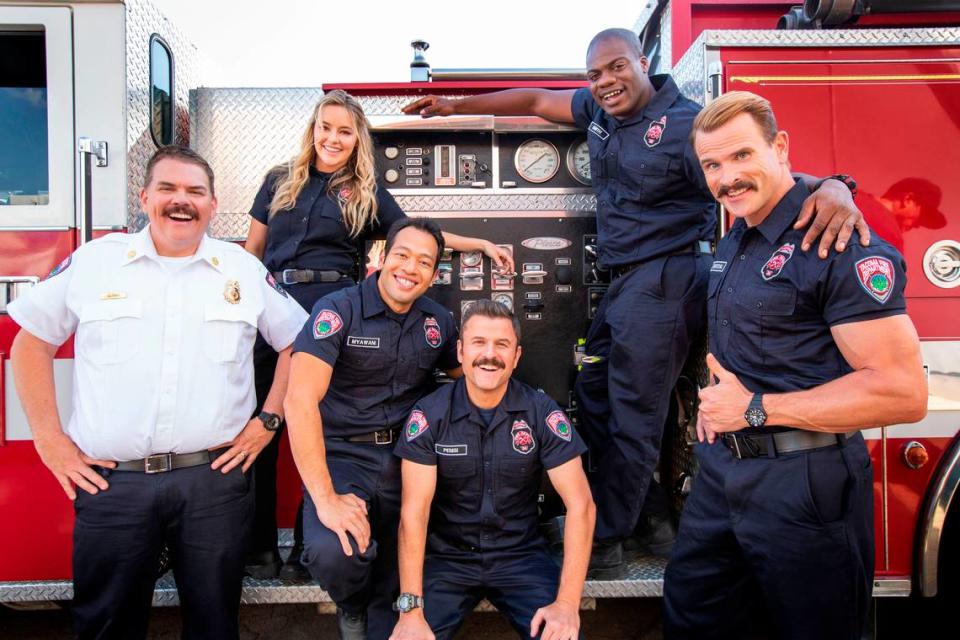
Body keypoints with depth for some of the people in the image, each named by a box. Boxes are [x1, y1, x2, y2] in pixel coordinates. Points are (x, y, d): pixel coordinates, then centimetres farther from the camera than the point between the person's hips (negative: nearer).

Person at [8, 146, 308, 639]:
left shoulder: (245, 270, 5)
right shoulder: (92, 261, 4)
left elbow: (297, 342, 11)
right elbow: (31, 340, 10)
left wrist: (269, 418, 3)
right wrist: (48, 437, 4)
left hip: (213, 479, 0)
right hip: (110, 481, 0)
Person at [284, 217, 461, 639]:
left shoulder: (438, 321, 5)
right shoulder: (338, 310, -11)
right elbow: (300, 400, -20)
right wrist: (325, 498, -26)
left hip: (407, 458, 4)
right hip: (343, 456, -3)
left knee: (401, 576, 5)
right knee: (333, 552, -24)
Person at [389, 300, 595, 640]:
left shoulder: (542, 412, -10)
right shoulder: (429, 414, -10)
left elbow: (580, 505, -12)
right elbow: (414, 511, -14)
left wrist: (567, 603, -20)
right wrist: (411, 609, -21)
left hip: (522, 555, 1)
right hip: (447, 556, 0)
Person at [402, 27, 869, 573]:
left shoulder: (685, 122, -13)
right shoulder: (598, 110, 11)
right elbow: (535, 100, 22)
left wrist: (831, 188, -43)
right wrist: (455, 106, 27)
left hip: (667, 278, -9)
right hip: (627, 280, 9)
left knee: (633, 416, -4)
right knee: (594, 393, 13)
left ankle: (603, 543, 9)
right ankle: (650, 517, 25)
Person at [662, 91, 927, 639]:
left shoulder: (841, 245, -17)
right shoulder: (736, 242, 11)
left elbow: (903, 392, -22)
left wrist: (756, 409, -19)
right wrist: (717, 394, 5)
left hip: (803, 486, -8)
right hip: (722, 468, 8)